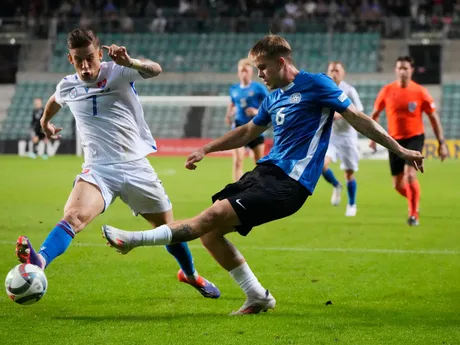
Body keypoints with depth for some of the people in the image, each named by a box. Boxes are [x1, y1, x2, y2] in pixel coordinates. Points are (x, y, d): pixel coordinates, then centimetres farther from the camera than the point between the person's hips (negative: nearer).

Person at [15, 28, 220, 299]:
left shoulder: (117, 72, -9)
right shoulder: (67, 87, 3)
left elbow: (155, 70, -31)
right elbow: (55, 101, 30)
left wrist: (130, 63, -50)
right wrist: (45, 121, 44)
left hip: (136, 167, 0)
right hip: (99, 170, 0)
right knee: (74, 216, -30)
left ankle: (190, 274, 40)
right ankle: (38, 263, -52)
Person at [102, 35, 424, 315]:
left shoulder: (316, 85, -5)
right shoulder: (274, 97, 18)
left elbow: (359, 119, -3)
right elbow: (249, 131, 33)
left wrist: (399, 149, -4)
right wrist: (206, 149, 30)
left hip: (289, 183, -9)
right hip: (267, 171, 9)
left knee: (214, 217, -19)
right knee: (210, 233, -1)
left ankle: (136, 239, -18)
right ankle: (257, 297, 7)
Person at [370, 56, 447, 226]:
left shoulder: (420, 92, -8)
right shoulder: (387, 91, -3)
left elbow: (434, 118, -1)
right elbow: (375, 114, 11)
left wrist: (441, 143, -4)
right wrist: (373, 137, 5)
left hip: (414, 137, -3)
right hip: (395, 140, 3)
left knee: (410, 175, -22)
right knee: (398, 185, 5)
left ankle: (414, 214, -8)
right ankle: (415, 201, 36)